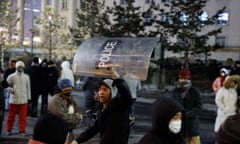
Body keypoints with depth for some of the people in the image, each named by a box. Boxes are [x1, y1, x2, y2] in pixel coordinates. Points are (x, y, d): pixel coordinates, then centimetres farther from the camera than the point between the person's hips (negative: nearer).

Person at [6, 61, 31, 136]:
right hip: (13, 99, -1)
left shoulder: (26, 77, 5)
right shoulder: (11, 76, -1)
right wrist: (10, 89, -14)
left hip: (23, 100, 1)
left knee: (23, 116, 1)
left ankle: (22, 130, 10)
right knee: (11, 115, 8)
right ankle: (9, 130, 21)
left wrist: (28, 98, 9)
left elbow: (28, 87, 10)